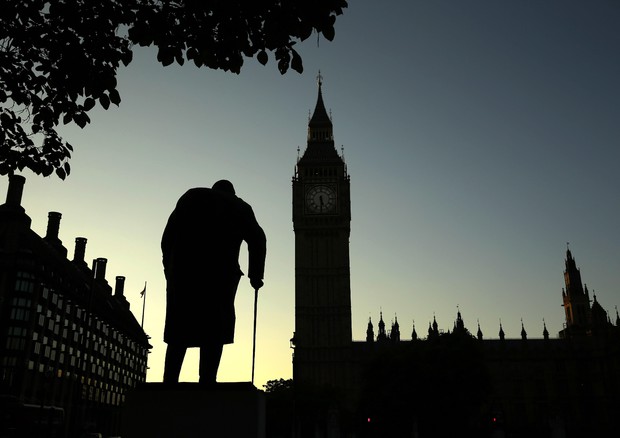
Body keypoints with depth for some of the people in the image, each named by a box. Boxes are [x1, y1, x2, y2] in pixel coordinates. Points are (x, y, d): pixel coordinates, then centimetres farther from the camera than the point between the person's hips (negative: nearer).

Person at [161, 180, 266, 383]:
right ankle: (207, 382, -11)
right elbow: (257, 239, 9)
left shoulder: (191, 196, 25)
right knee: (214, 332, 1)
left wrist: (169, 268, 16)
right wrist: (255, 274, 13)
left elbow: (168, 236, 14)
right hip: (221, 272, -1)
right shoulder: (241, 206, 23)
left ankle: (169, 382, -3)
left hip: (182, 269, 2)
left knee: (179, 331, 7)